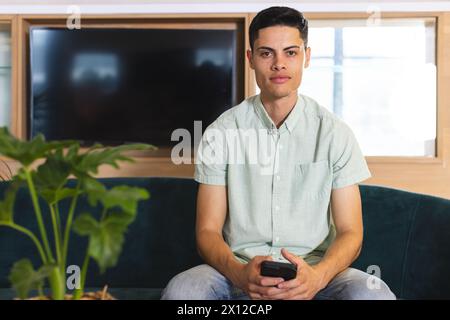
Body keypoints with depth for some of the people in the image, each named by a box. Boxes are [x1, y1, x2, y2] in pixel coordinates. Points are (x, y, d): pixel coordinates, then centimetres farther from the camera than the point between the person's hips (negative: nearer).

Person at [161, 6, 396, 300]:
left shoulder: (335, 133, 1)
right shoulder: (221, 133, 1)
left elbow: (350, 232, 0)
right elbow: (208, 231, 0)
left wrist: (317, 276, -22)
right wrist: (239, 273, -22)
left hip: (316, 269, 0)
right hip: (239, 268, 0)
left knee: (373, 294, -30)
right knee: (181, 290, -31)